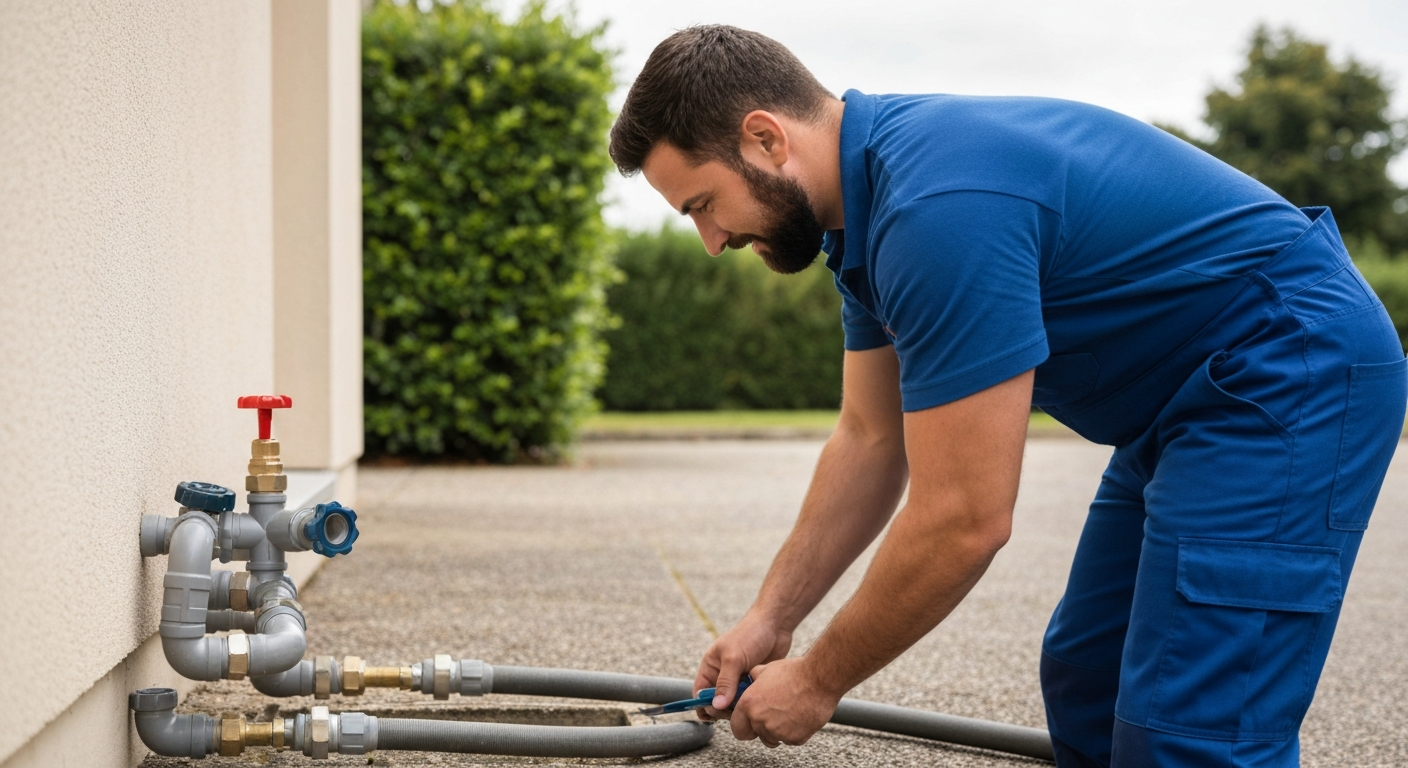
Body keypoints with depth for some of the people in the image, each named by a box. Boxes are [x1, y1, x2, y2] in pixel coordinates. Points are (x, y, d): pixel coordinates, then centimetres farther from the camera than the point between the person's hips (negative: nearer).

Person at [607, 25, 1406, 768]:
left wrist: (817, 681, -11)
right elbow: (870, 441, 12)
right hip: (1192, 398, 11)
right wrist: (769, 621, 11)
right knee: (1083, 686, 15)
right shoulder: (871, 186, 4)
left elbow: (964, 521, -24)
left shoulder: (940, 207, -28)